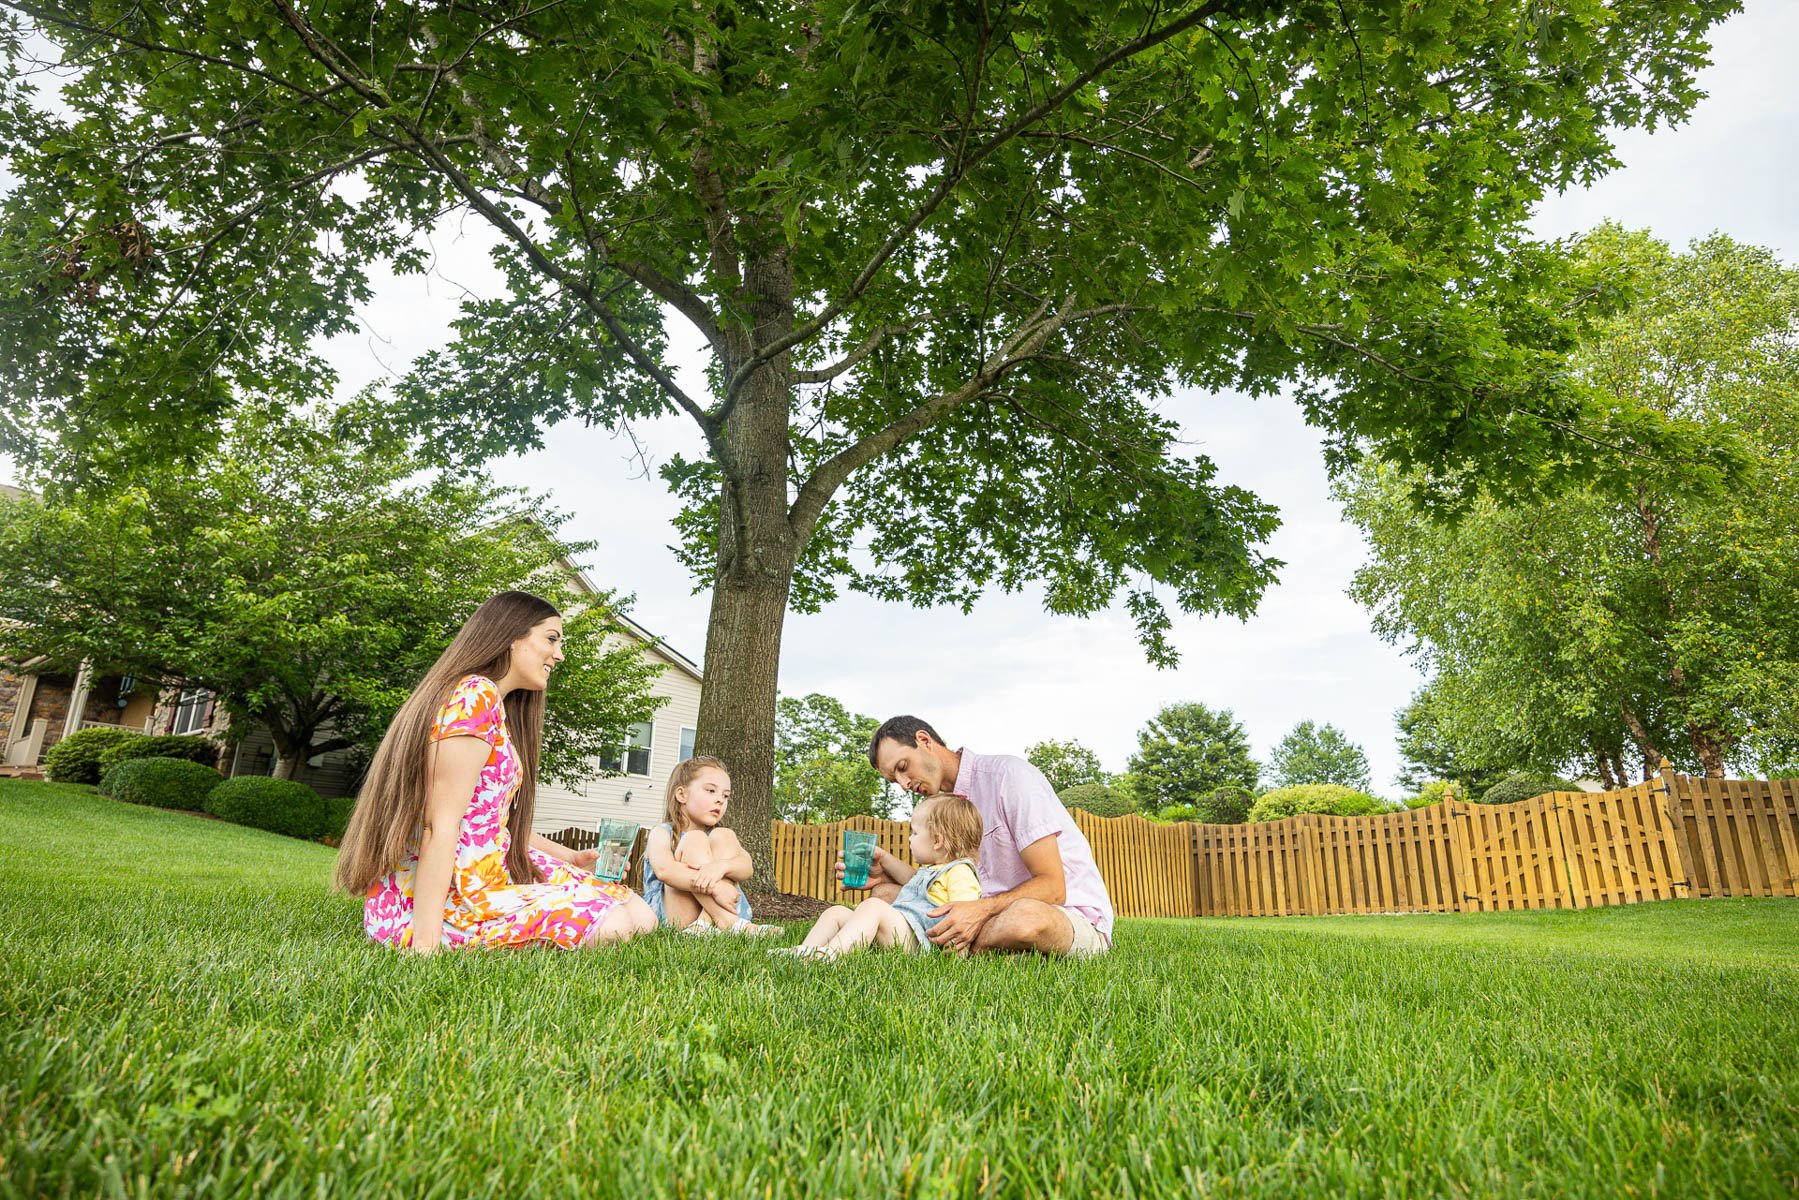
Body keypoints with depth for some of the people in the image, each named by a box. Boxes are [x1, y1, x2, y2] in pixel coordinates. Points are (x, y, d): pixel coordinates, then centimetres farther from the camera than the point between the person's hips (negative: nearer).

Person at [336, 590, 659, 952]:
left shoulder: (497, 706, 15)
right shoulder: (477, 695, -16)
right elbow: (440, 826, -23)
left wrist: (570, 858, 18)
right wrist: (425, 941, -25)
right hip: (442, 904, -9)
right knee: (616, 923, -17)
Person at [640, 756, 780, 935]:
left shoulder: (715, 834, 14)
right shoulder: (662, 833, 2)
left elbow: (748, 867, -9)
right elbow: (664, 870, -23)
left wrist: (721, 865, -33)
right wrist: (714, 887, -36)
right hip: (672, 915, -3)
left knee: (724, 836, -11)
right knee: (695, 840, -20)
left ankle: (705, 923, -28)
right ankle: (731, 925, -36)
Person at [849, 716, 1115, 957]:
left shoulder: (1008, 774, -16)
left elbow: (1052, 887, -21)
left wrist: (981, 909, -35)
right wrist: (886, 871, -6)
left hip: (1077, 917, -7)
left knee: (1025, 915, -43)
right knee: (887, 893, 0)